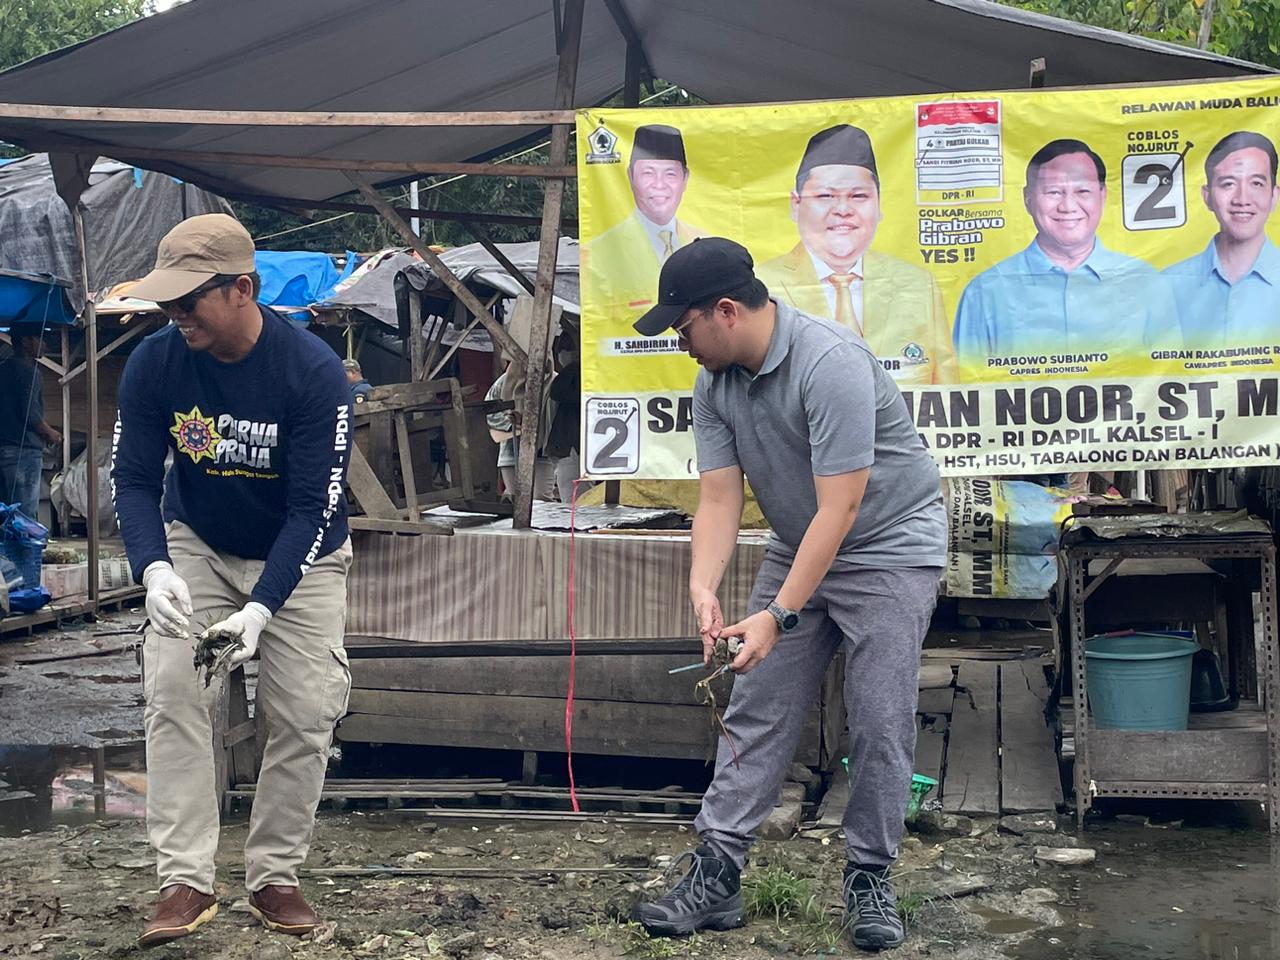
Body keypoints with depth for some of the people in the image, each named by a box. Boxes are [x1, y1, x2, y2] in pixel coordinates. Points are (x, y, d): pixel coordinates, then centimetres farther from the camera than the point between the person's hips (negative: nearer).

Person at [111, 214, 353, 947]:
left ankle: (275, 878, 11)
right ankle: (187, 882, -10)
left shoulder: (314, 371, -27)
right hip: (196, 547, 2)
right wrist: (153, 567, -31)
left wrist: (262, 609, -35)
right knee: (174, 692, -15)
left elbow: (313, 507, -26)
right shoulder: (154, 364, -17)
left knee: (306, 715, -6)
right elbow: (134, 479, -12)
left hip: (301, 558, -2)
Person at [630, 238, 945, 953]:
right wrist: (704, 586, -23)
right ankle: (717, 874, 5)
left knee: (881, 724, -6)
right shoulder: (715, 385, -6)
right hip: (799, 547, 7)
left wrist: (779, 617, -30)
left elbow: (840, 509, -30)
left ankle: (871, 878, 10)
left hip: (891, 544, -7)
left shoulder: (831, 363, -30)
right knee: (756, 711, 2)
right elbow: (719, 498, -6)